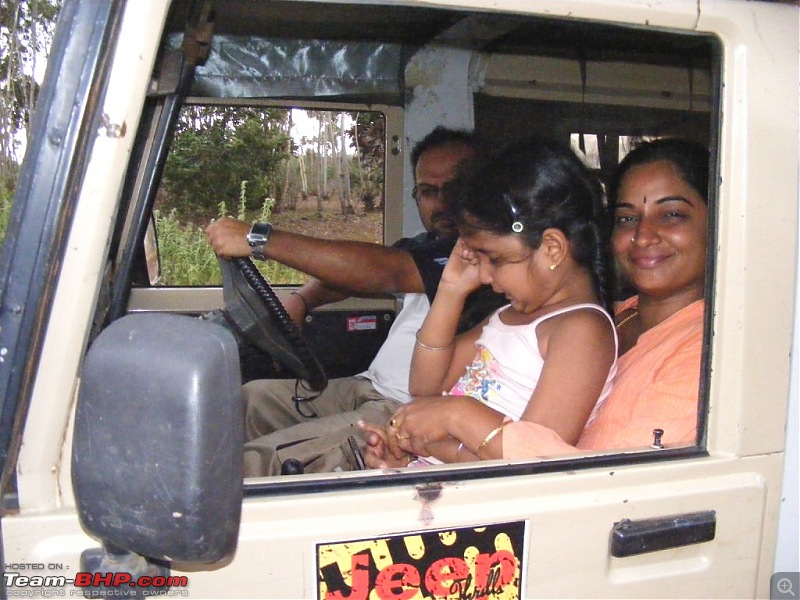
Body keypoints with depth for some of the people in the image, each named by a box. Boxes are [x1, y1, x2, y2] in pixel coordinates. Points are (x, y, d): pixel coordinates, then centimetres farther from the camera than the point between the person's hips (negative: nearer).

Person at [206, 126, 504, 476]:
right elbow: (351, 271, 23)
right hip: (370, 386, 10)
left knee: (257, 464, -20)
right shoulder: (428, 248, 14)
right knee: (252, 398, 13)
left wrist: (259, 239, -30)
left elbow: (384, 271, -29)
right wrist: (300, 301, 1)